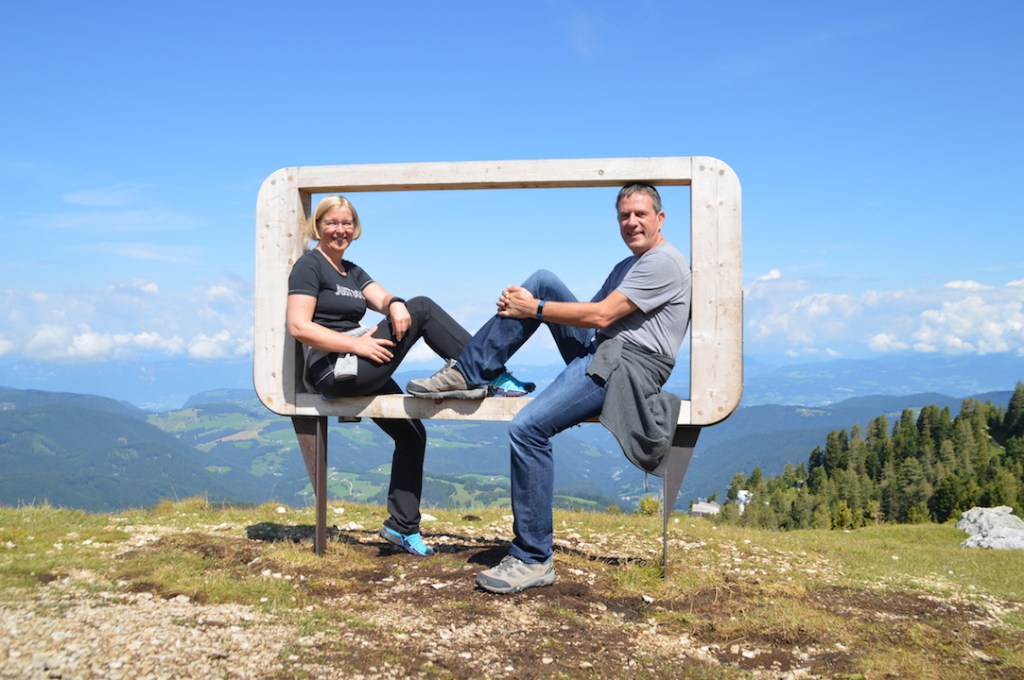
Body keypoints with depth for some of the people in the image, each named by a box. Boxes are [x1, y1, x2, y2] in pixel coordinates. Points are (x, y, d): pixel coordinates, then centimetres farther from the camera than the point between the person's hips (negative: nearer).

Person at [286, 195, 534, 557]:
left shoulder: (352, 271, 22)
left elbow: (382, 298, 3)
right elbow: (298, 327, -15)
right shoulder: (309, 266, -3)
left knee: (411, 434, 7)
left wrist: (395, 305, -22)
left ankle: (402, 527, 17)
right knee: (422, 308, -16)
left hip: (359, 371, 9)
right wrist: (356, 344, -20)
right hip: (331, 372, -9)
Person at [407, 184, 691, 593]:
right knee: (542, 281, -1)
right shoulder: (628, 266, 26)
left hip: (627, 366, -10)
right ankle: (466, 375, -3)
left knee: (527, 429, -26)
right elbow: (597, 313, 17)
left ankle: (533, 561, -17)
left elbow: (601, 316, -14)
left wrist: (535, 310, -8)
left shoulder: (664, 261, -6)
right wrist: (526, 304, 3)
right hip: (597, 352, 10)